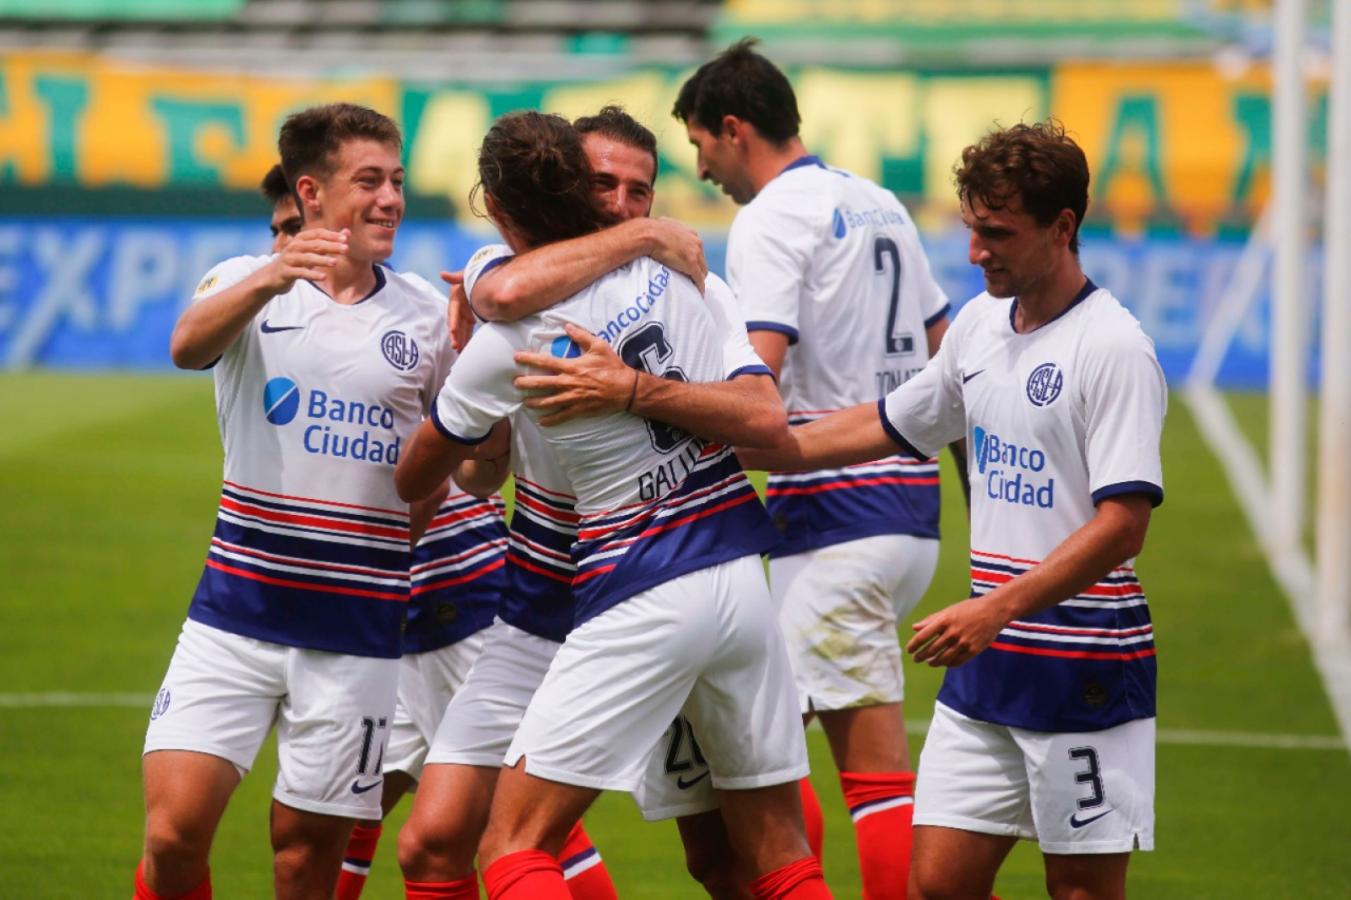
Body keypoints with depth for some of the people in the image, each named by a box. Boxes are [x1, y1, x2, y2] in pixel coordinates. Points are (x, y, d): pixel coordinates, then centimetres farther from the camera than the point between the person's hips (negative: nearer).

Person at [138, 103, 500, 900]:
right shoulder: (249, 283, 1)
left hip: (358, 627, 1)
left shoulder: (426, 315, 5)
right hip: (237, 612, -1)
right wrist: (270, 280, -43)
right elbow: (189, 347, -22)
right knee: (175, 827, -12)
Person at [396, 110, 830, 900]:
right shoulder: (669, 273, 4)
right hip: (741, 581, 5)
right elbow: (766, 421, 0)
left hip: (639, 604, -5)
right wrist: (639, 386, 6)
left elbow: (413, 483, 9)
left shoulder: (506, 345, -7)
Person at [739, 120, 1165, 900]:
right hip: (989, 664, 7)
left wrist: (998, 608, -27)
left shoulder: (1112, 346, -14)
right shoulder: (980, 324, 10)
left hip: (1086, 667, -7)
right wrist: (754, 448, 20)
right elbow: (888, 425, 26)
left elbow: (1123, 521, -21)